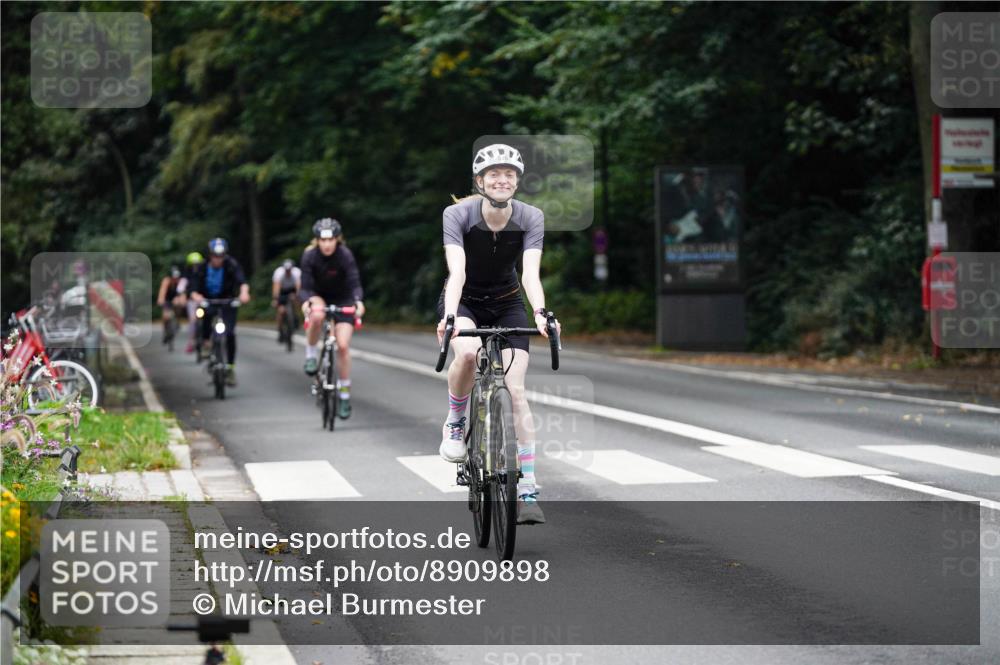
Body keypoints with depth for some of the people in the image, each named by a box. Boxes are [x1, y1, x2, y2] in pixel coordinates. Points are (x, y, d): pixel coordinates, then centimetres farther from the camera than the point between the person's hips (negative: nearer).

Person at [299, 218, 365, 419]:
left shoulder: (345, 256, -22)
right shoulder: (309, 256, -20)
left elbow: (355, 283, -26)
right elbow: (306, 287, -21)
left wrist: (358, 301, -47)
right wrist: (306, 302, -43)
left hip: (342, 300, 0)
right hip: (318, 297, 0)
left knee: (343, 346, -13)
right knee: (317, 316, -37)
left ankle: (345, 396, -1)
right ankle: (311, 355, -12)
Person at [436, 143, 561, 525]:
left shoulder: (530, 218, -17)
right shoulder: (458, 214, -22)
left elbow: (531, 273, -27)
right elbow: (457, 271, -32)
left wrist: (540, 312, -46)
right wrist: (449, 317, -49)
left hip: (507, 303, 2)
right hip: (465, 300, -2)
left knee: (516, 391, -11)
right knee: (467, 352, -36)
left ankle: (528, 488, -7)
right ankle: (454, 423, -8)